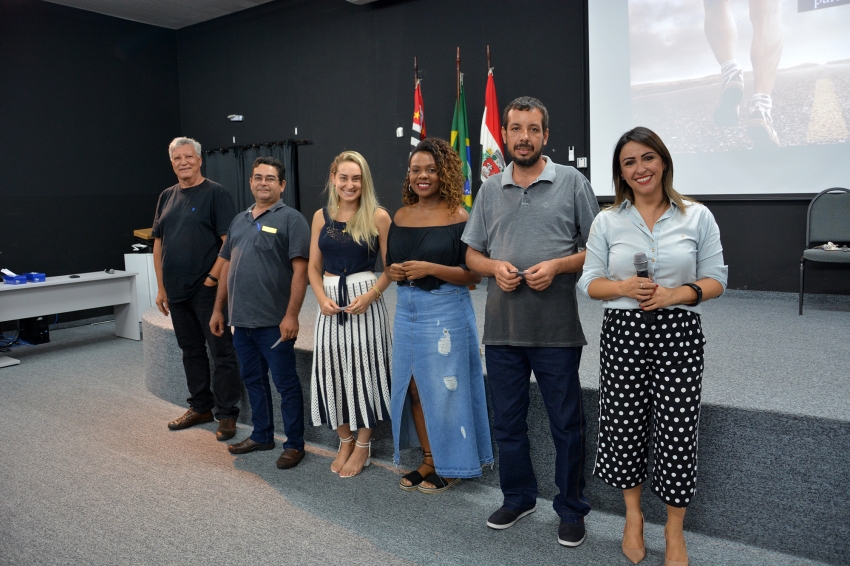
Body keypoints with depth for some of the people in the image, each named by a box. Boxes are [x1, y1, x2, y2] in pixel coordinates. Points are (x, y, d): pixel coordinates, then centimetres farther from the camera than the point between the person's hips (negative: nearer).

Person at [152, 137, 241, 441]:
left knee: (222, 353, -1)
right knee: (191, 351, 15)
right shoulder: (167, 197, 12)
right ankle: (200, 407, 28)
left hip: (207, 289, -7)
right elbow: (158, 243, 14)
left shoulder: (215, 193, -6)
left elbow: (229, 241, -12)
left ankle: (226, 414, 7)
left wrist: (212, 278, -15)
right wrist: (161, 287, 10)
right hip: (176, 290, 7)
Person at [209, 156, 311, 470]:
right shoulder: (239, 220, 15)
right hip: (240, 319, 7)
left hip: (273, 322, -7)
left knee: (286, 384, 2)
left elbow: (300, 269, -14)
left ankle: (294, 444, 14)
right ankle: (262, 435, 32)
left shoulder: (290, 219, -7)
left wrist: (291, 315, -19)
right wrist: (219, 308, 15)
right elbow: (227, 265, 19)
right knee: (253, 380, 17)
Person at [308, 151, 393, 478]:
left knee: (363, 368, 3)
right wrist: (322, 298, -6)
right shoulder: (321, 217, 8)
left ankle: (363, 445, 21)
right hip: (331, 302, 4)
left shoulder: (378, 217, -3)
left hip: (364, 301, -4)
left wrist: (370, 295, -17)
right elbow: (313, 267, 10)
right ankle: (345, 441, 27)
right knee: (332, 370, 8)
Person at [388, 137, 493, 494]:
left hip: (445, 311, -5)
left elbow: (473, 275, -10)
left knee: (444, 389, 3)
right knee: (413, 388, 10)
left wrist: (431, 268, -22)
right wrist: (394, 272, -5)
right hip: (406, 310, 6)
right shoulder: (402, 215, 8)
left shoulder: (458, 217, -8)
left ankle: (449, 466, 21)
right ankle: (428, 461, 26)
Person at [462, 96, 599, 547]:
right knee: (507, 422, 15)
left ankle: (571, 509, 26)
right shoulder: (489, 190, 10)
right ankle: (517, 498, 35)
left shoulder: (572, 183, 0)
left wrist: (558, 265, -17)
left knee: (566, 425, 8)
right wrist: (495, 266, -8)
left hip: (557, 329, -3)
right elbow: (472, 255, 13)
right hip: (501, 328, 4)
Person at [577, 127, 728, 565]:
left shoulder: (697, 216, 2)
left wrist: (676, 294, -15)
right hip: (623, 334, 1)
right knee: (624, 425, 8)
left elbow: (716, 279, 3)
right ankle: (633, 516, 34)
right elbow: (589, 282, 4)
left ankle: (674, 528, 26)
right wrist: (624, 287, -15)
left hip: (679, 335, 0)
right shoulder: (607, 221, 3)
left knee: (677, 430, 3)